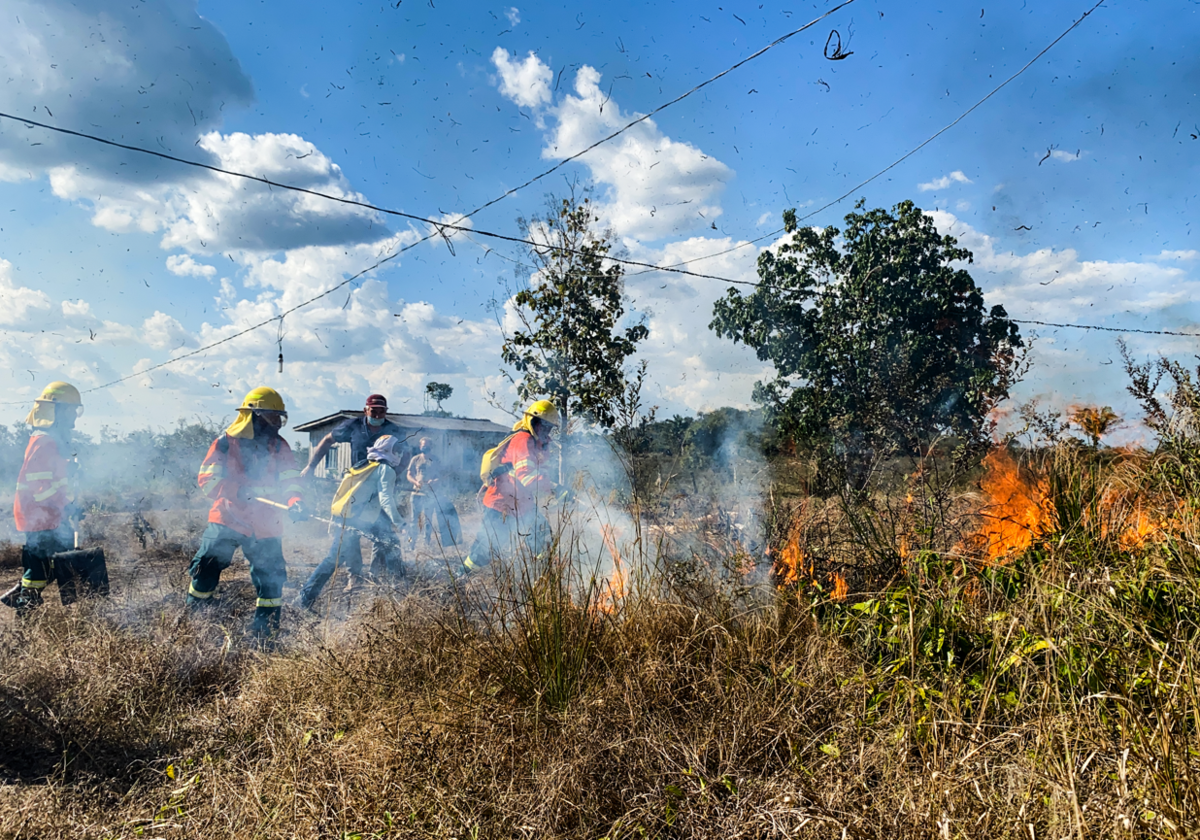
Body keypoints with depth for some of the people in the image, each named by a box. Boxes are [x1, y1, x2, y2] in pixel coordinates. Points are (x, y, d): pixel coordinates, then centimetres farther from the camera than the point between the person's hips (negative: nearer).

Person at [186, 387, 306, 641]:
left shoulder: (279, 447, 5)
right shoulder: (226, 443, -5)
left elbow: (290, 480, -1)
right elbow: (207, 480, -10)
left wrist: (294, 502, -23)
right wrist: (237, 490, -27)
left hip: (265, 526, 3)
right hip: (228, 519, -2)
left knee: (271, 576, 2)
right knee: (207, 568, -4)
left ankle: (265, 629, 18)